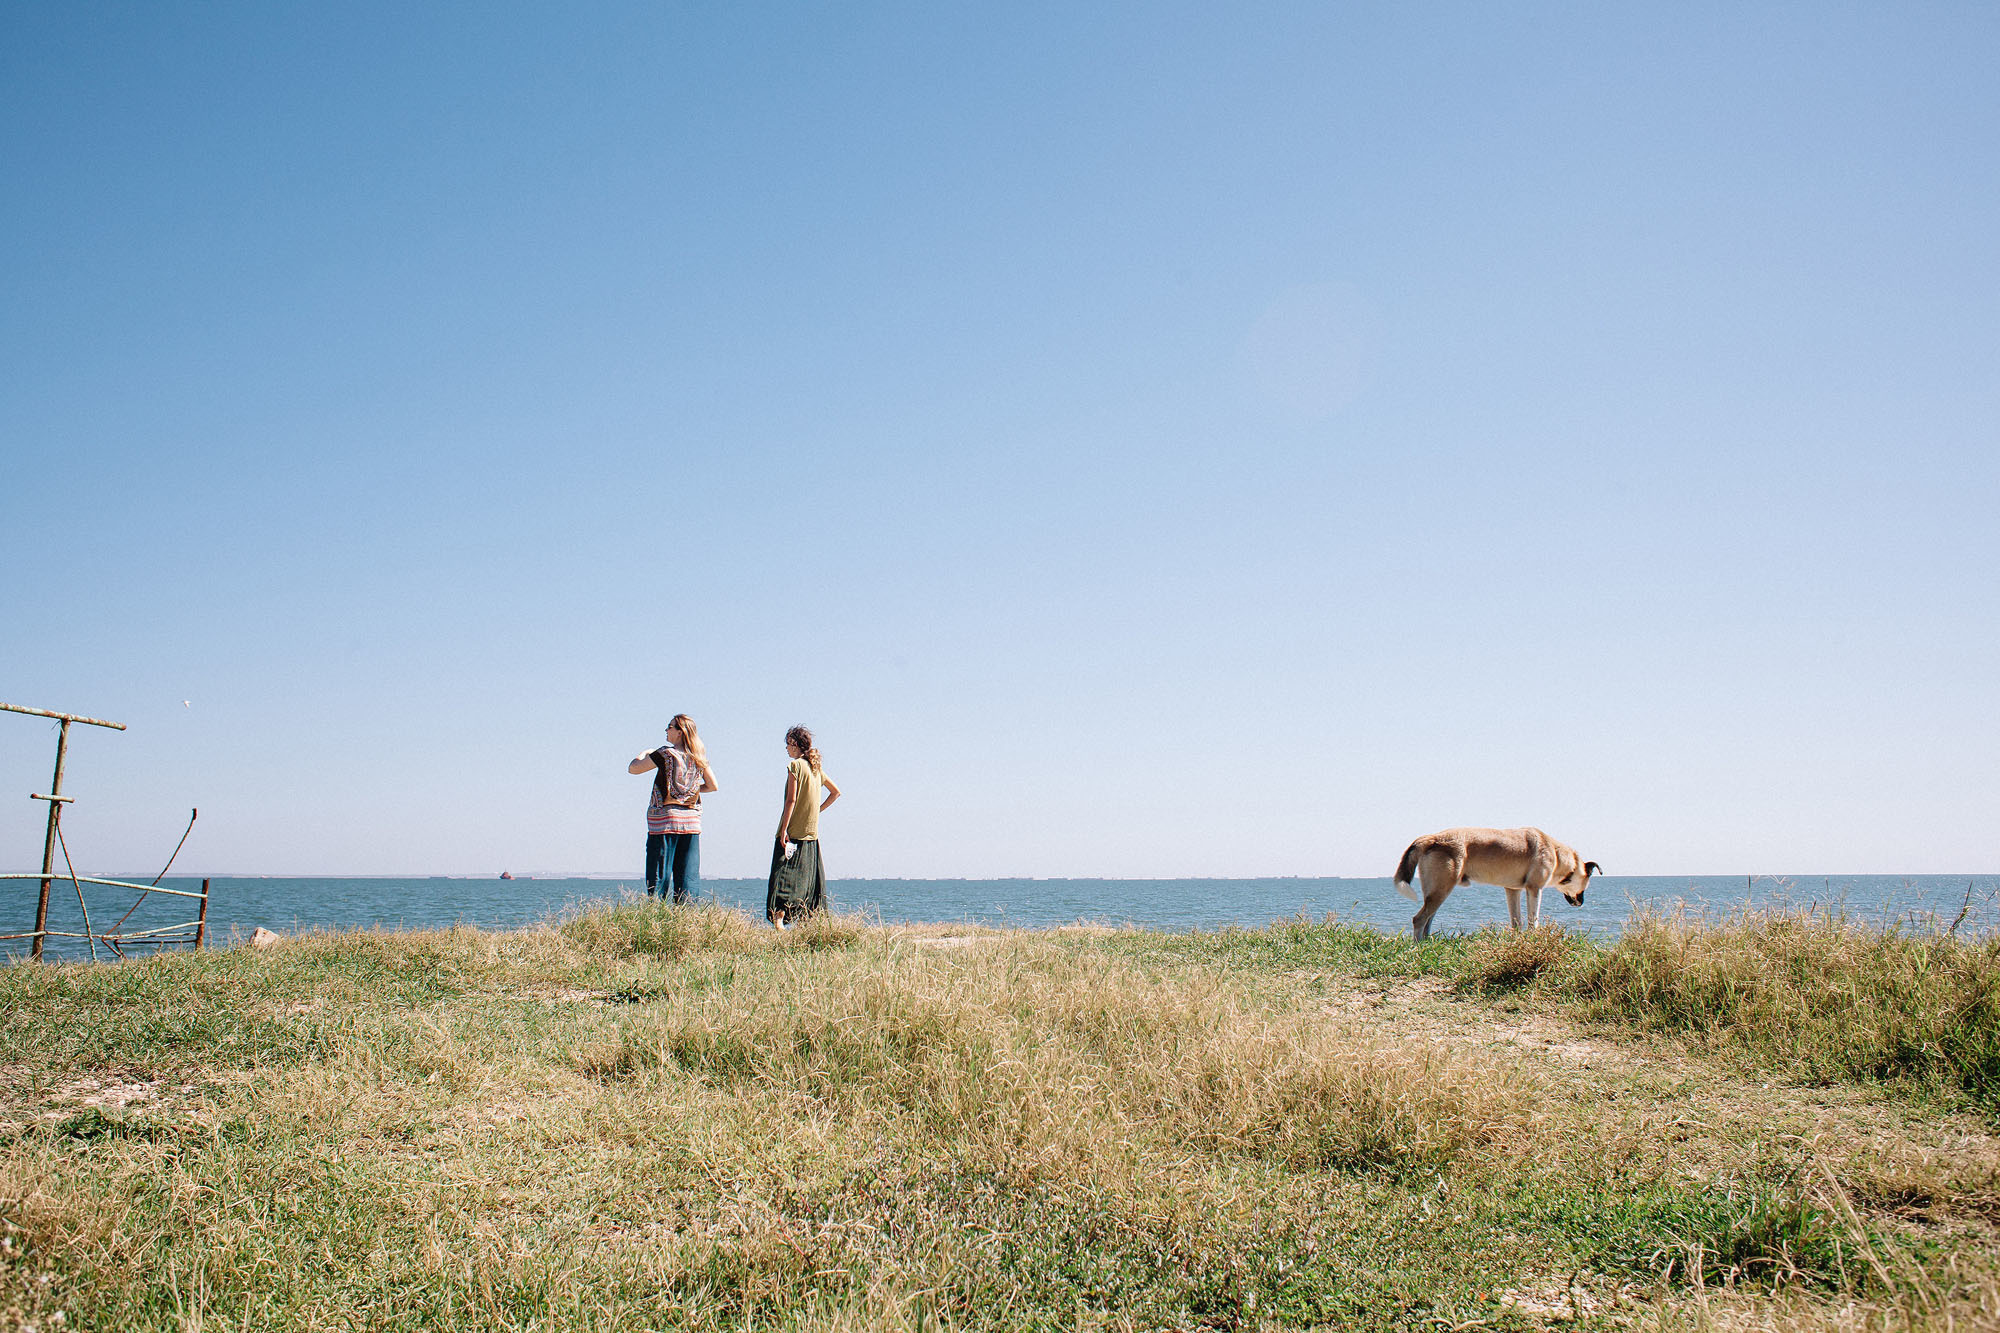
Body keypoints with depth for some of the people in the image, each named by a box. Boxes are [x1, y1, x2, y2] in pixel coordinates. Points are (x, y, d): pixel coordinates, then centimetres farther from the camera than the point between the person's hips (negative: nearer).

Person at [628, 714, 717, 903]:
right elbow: (713, 786, 12)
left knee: (659, 875, -1)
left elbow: (632, 768, -3)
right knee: (687, 876, 6)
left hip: (664, 819, -4)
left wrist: (645, 753, 14)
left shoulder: (665, 754, -9)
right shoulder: (699, 757, 5)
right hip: (691, 820, 4)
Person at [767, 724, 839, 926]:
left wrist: (784, 830, -15)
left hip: (793, 831, -7)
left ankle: (779, 918, -19)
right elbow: (836, 793, 22)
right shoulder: (816, 768, 13)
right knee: (808, 878, 10)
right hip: (811, 832, 7)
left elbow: (791, 800, -15)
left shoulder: (795, 766, -9)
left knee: (784, 876, -10)